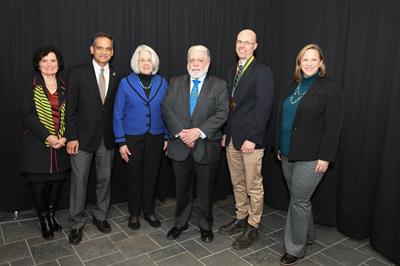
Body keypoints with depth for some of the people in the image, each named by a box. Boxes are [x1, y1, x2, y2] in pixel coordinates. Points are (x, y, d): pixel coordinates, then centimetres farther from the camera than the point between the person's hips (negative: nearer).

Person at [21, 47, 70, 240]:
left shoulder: (64, 88, 8)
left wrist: (64, 137, -9)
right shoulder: (32, 87, -1)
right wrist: (47, 136, -16)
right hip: (37, 144, -2)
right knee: (38, 182, 3)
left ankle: (51, 215, 28)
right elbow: (27, 115, -8)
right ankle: (44, 220, 22)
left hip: (60, 144, 3)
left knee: (58, 179, 6)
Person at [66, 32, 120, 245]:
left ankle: (100, 216, 31)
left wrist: (117, 137, 2)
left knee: (104, 179, 13)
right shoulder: (77, 73, -4)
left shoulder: (116, 77, 5)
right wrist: (71, 137, -10)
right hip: (83, 137, -3)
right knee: (79, 181, 5)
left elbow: (116, 109, 6)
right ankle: (76, 224, 22)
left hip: (107, 138, 3)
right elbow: (71, 108, -5)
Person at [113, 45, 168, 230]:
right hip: (133, 138, -1)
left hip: (156, 137, 2)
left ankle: (149, 211, 30)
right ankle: (134, 213, 28)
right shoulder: (126, 83, -4)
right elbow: (118, 114, -3)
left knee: (151, 175, 11)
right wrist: (121, 142, -7)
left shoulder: (162, 83, 1)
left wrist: (167, 136, 1)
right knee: (134, 176, 10)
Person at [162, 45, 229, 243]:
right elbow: (167, 109, -1)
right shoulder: (175, 83, 8)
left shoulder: (219, 85, 1)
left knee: (205, 190, 11)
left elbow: (222, 113, -9)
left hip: (206, 146, -1)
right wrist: (180, 132, -14)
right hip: (180, 145, 2)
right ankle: (180, 223, 36)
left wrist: (199, 131, -19)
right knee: (182, 189, 16)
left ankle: (205, 226, 32)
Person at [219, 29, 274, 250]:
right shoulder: (232, 72, 15)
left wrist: (252, 138, -18)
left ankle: (252, 227, 20)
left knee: (253, 186, 5)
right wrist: (226, 132, 11)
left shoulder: (262, 72, -8)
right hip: (232, 138, 7)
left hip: (250, 139, -7)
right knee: (237, 183, 17)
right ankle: (241, 218, 33)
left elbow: (263, 108, -14)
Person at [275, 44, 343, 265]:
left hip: (311, 157, -6)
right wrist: (279, 146, 14)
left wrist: (325, 157, -15)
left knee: (299, 201, 0)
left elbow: (333, 127, -12)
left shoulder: (330, 89, -8)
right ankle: (306, 235, 37)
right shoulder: (293, 86, 12)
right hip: (289, 154, 6)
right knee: (299, 199, 17)